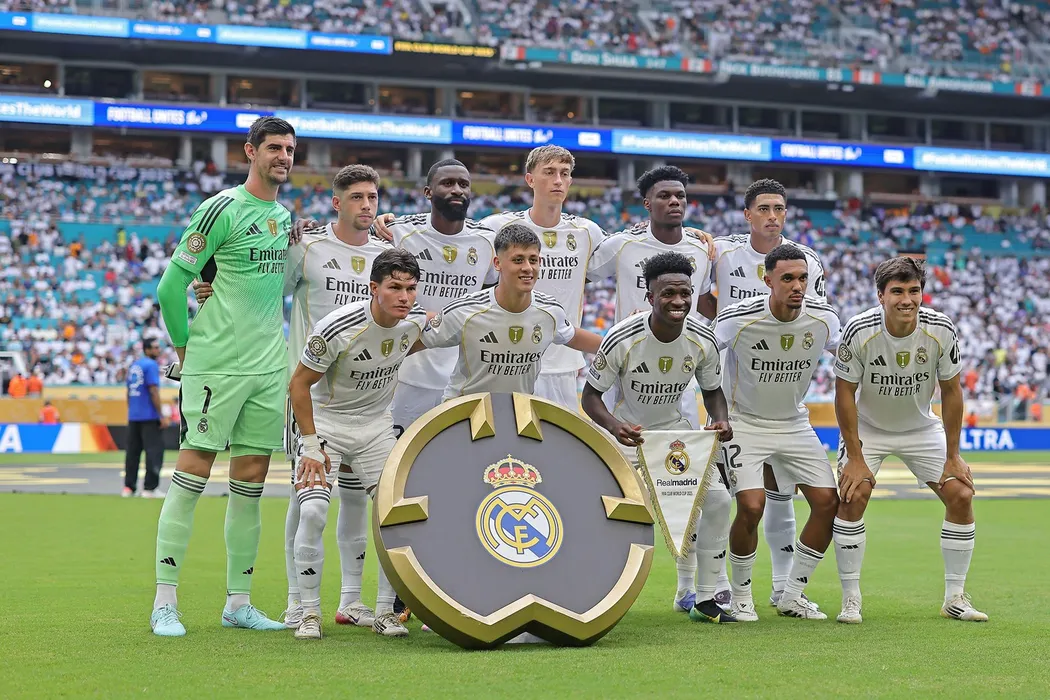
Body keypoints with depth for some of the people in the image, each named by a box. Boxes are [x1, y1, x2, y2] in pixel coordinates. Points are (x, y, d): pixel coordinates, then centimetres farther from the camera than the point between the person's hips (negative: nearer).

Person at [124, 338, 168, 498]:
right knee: (154, 450, -5)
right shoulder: (151, 365, -10)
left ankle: (128, 487, 11)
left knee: (133, 450, 11)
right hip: (150, 416, -8)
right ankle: (149, 488, -9)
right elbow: (154, 392, -16)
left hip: (133, 417, 8)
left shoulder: (133, 365, 15)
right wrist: (162, 416, -15)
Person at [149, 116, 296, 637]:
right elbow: (171, 285, -8)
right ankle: (165, 603, -1)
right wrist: (185, 346, -1)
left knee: (251, 481, 8)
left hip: (269, 368, 7)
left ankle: (239, 603, 15)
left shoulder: (285, 216, 14)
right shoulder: (221, 210, -9)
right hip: (215, 365, -7)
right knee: (192, 473, -7)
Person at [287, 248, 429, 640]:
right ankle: (310, 613, -6)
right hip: (326, 423, -4)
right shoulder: (337, 329, -27)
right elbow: (299, 384, -17)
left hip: (377, 427, 4)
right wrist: (311, 444, -18)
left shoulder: (416, 321, -13)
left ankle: (385, 613, 6)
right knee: (312, 512, -20)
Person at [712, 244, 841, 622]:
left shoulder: (823, 319, -12)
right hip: (745, 422, -4)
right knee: (751, 506, -20)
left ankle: (792, 596, 12)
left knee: (828, 503, -4)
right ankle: (741, 595, 4)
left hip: (795, 423, 4)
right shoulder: (738, 318, -23)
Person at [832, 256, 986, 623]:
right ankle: (851, 599, -7)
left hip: (922, 428, 2)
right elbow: (845, 393, -17)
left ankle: (955, 597, 6)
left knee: (961, 495, -7)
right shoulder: (859, 331, -26)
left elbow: (951, 391, -9)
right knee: (853, 495, -20)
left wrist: (952, 456, -7)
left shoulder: (941, 330, -21)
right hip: (868, 428, -2)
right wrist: (855, 457, -18)